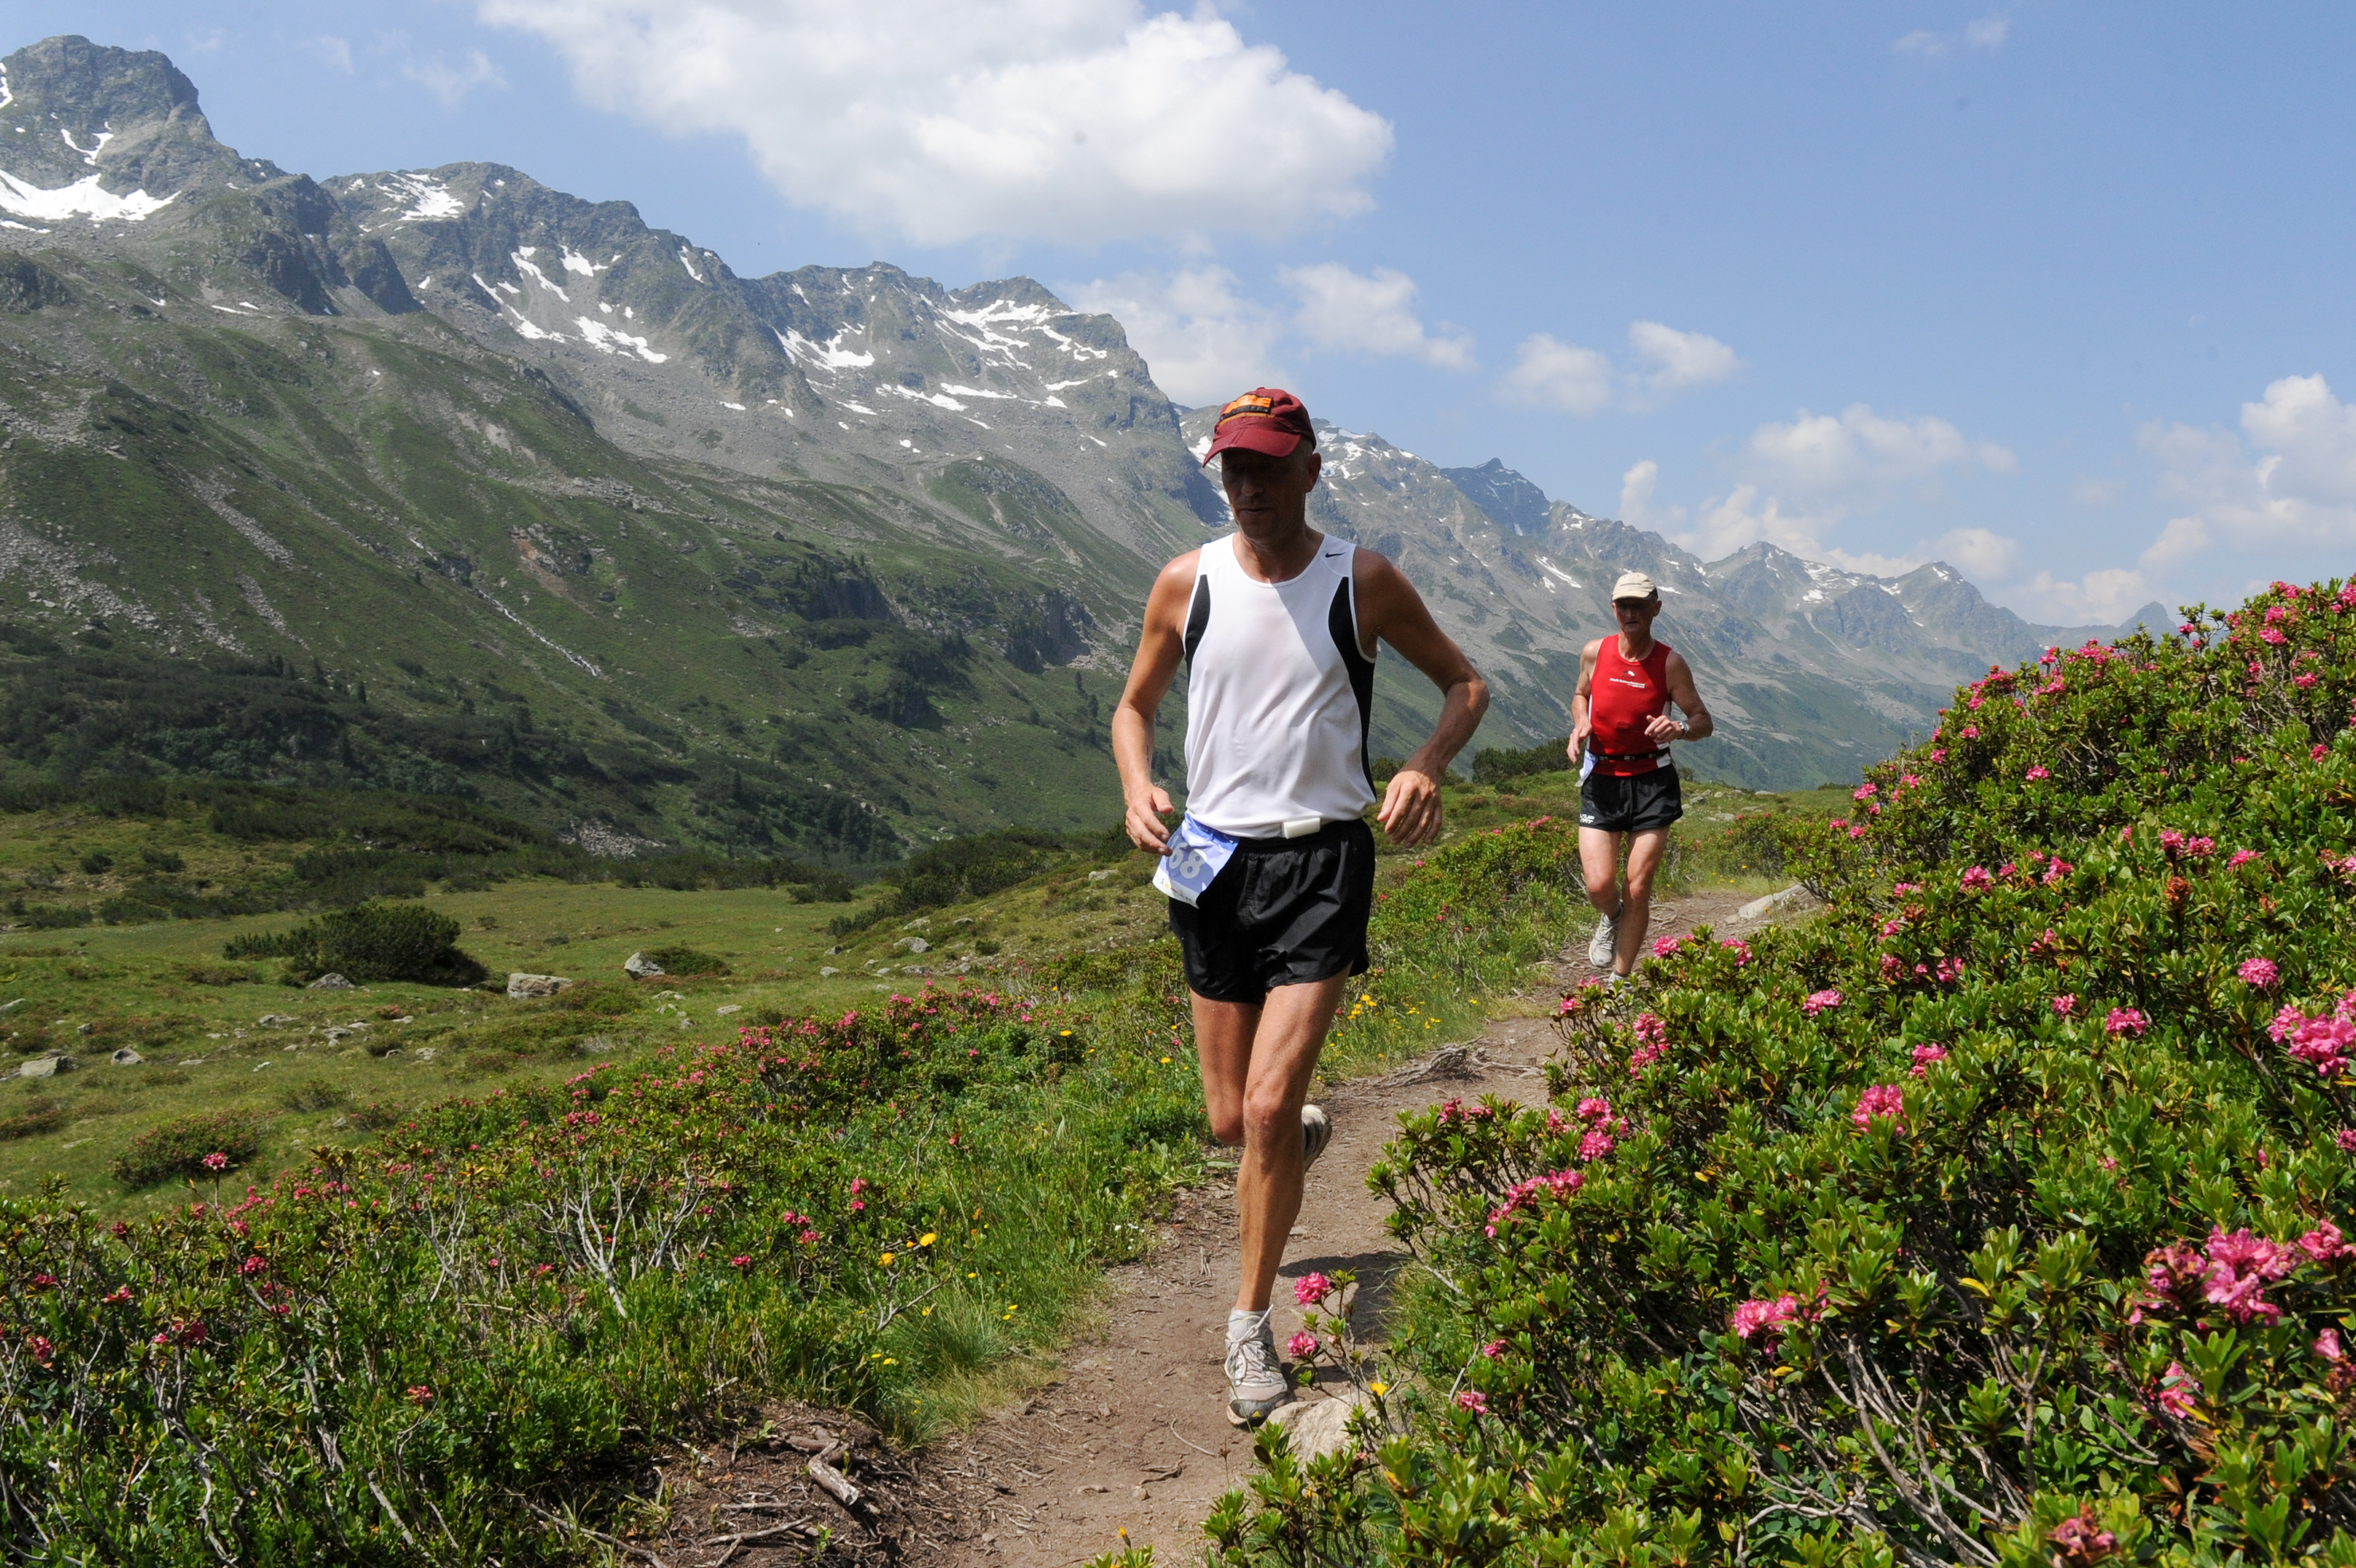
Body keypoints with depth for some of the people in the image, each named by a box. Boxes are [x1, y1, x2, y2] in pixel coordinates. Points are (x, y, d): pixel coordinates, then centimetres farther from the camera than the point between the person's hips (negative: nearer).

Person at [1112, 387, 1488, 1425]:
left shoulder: (1363, 582, -2)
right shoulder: (1186, 584, 3)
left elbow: (1464, 683, 9)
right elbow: (1135, 705, 15)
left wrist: (1426, 770, -11)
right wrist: (1137, 788, -7)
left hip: (1323, 861, -2)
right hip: (1214, 864, 3)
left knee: (1269, 1107, -12)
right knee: (1231, 1121, 8)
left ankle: (1250, 1326, 6)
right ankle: (1303, 1135, 47)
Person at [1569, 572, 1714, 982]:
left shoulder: (1670, 662, -5)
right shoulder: (1594, 653, 1)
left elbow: (1704, 722, 0)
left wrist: (1679, 728, -23)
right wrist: (1580, 725, -1)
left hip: (1652, 781, -1)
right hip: (1601, 781, 1)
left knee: (1638, 890, -2)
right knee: (1599, 885, -11)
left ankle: (1620, 982, 15)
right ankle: (1611, 918, 28)